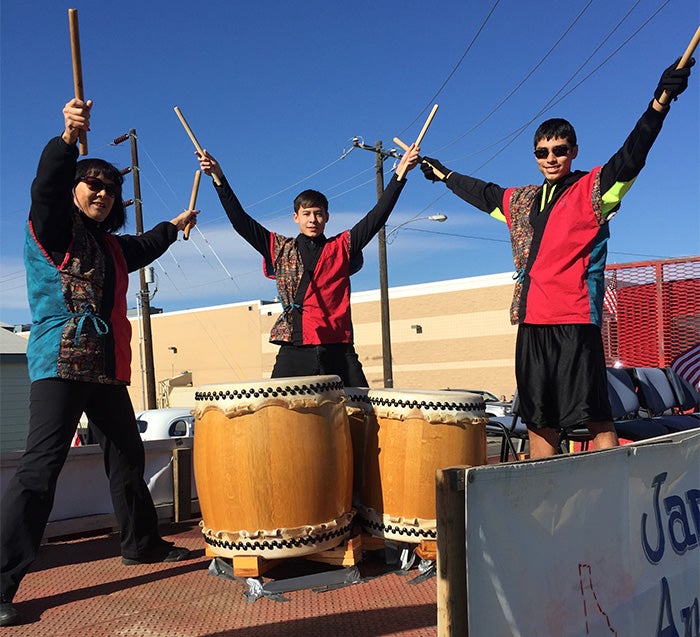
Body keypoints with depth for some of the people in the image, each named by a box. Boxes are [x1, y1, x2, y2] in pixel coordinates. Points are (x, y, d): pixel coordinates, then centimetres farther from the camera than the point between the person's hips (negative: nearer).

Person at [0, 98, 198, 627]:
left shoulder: (112, 247, 18)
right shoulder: (50, 229, -1)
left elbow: (142, 249, 39)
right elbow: (46, 185, -20)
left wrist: (173, 227, 52)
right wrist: (69, 138, -36)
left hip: (107, 368, 8)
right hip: (61, 363, -8)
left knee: (128, 456, 15)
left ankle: (141, 543, 32)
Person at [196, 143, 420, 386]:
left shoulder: (342, 247, 14)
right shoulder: (280, 249, 15)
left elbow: (376, 217, 8)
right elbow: (241, 221, 10)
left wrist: (399, 175, 1)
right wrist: (219, 178, 3)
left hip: (338, 350, 0)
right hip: (294, 350, 0)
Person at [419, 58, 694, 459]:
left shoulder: (592, 190, 3)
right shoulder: (521, 202, 19)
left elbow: (630, 158, -12)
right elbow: (483, 193, 34)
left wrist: (660, 102, -24)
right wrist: (444, 174, 45)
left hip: (576, 323, -6)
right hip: (532, 323, 6)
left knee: (595, 417, -9)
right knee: (538, 421, 8)